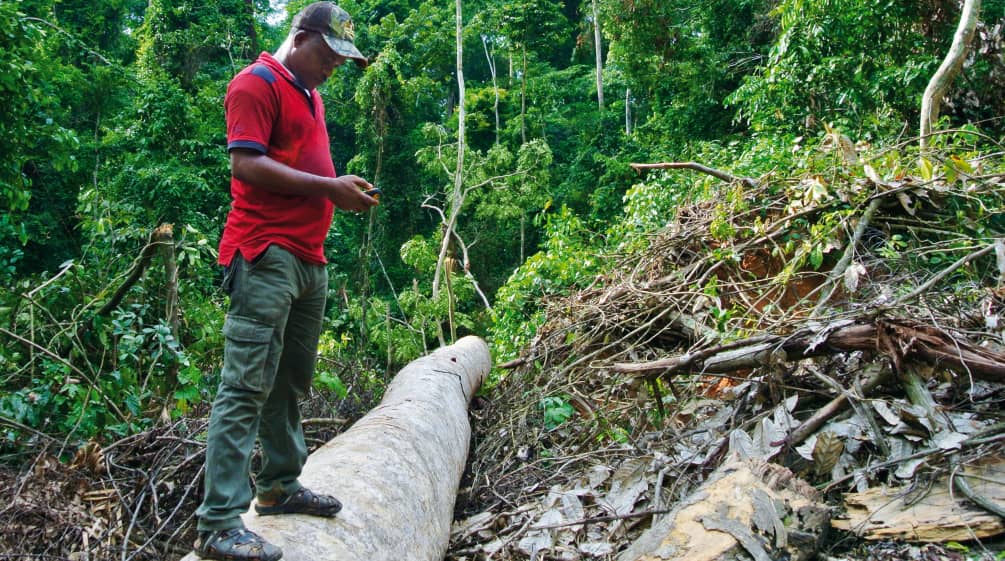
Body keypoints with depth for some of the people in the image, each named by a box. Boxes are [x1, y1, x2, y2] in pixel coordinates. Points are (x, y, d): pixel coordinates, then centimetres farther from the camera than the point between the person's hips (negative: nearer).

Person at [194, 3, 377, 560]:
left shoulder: (310, 95, 24)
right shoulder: (257, 83, -5)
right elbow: (246, 164, -16)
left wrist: (342, 191, 13)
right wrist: (328, 186, -17)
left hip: (309, 258, 10)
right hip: (266, 257, -10)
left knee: (290, 383, 15)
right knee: (247, 388, -11)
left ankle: (280, 485, 27)